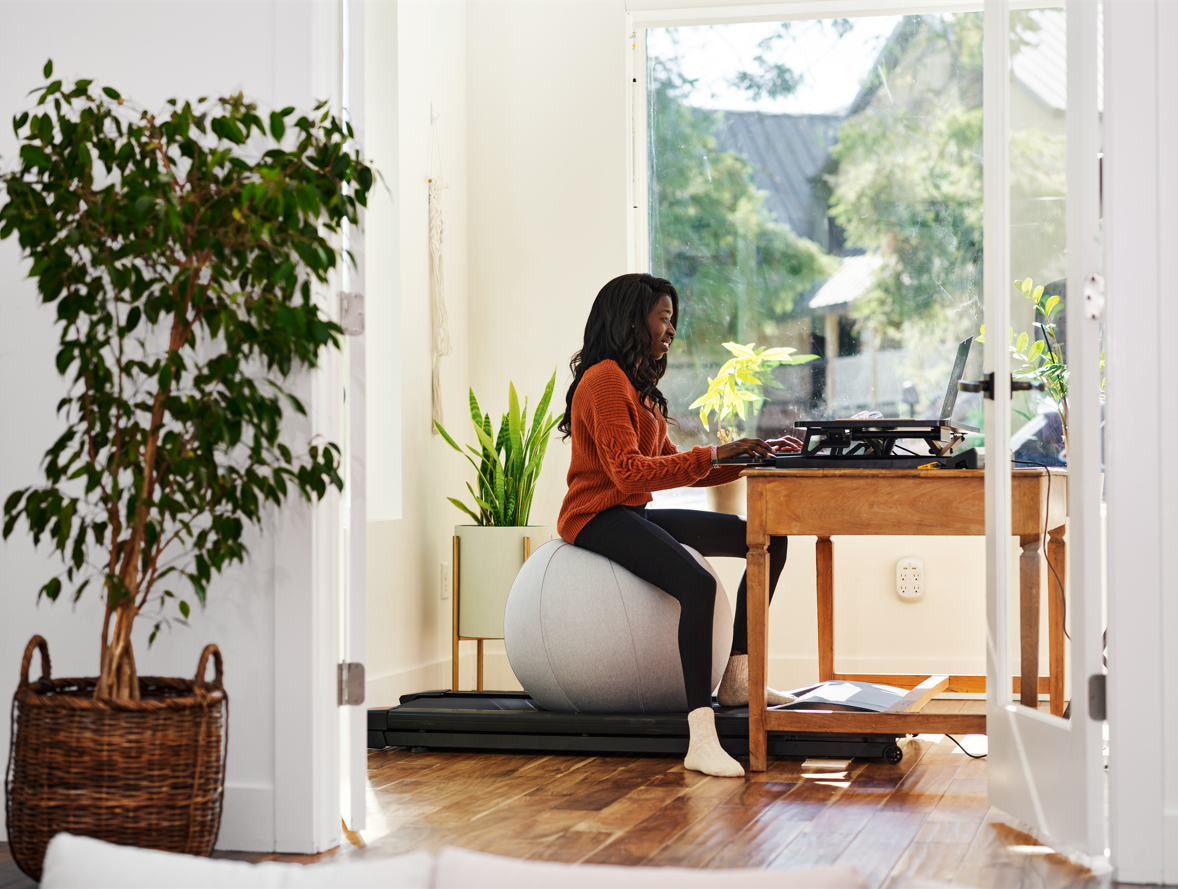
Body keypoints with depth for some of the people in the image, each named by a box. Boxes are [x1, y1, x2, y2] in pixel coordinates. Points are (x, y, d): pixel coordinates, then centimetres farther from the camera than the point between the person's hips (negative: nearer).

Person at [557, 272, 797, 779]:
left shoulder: (638, 386, 20)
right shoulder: (604, 380, -13)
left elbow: (672, 467, 18)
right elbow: (629, 472, -23)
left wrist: (750, 457, 7)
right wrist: (715, 455, -24)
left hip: (636, 516, 10)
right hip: (597, 518, -10)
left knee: (769, 539, 6)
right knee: (699, 585, -35)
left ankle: (736, 677, 6)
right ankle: (701, 738, -41)